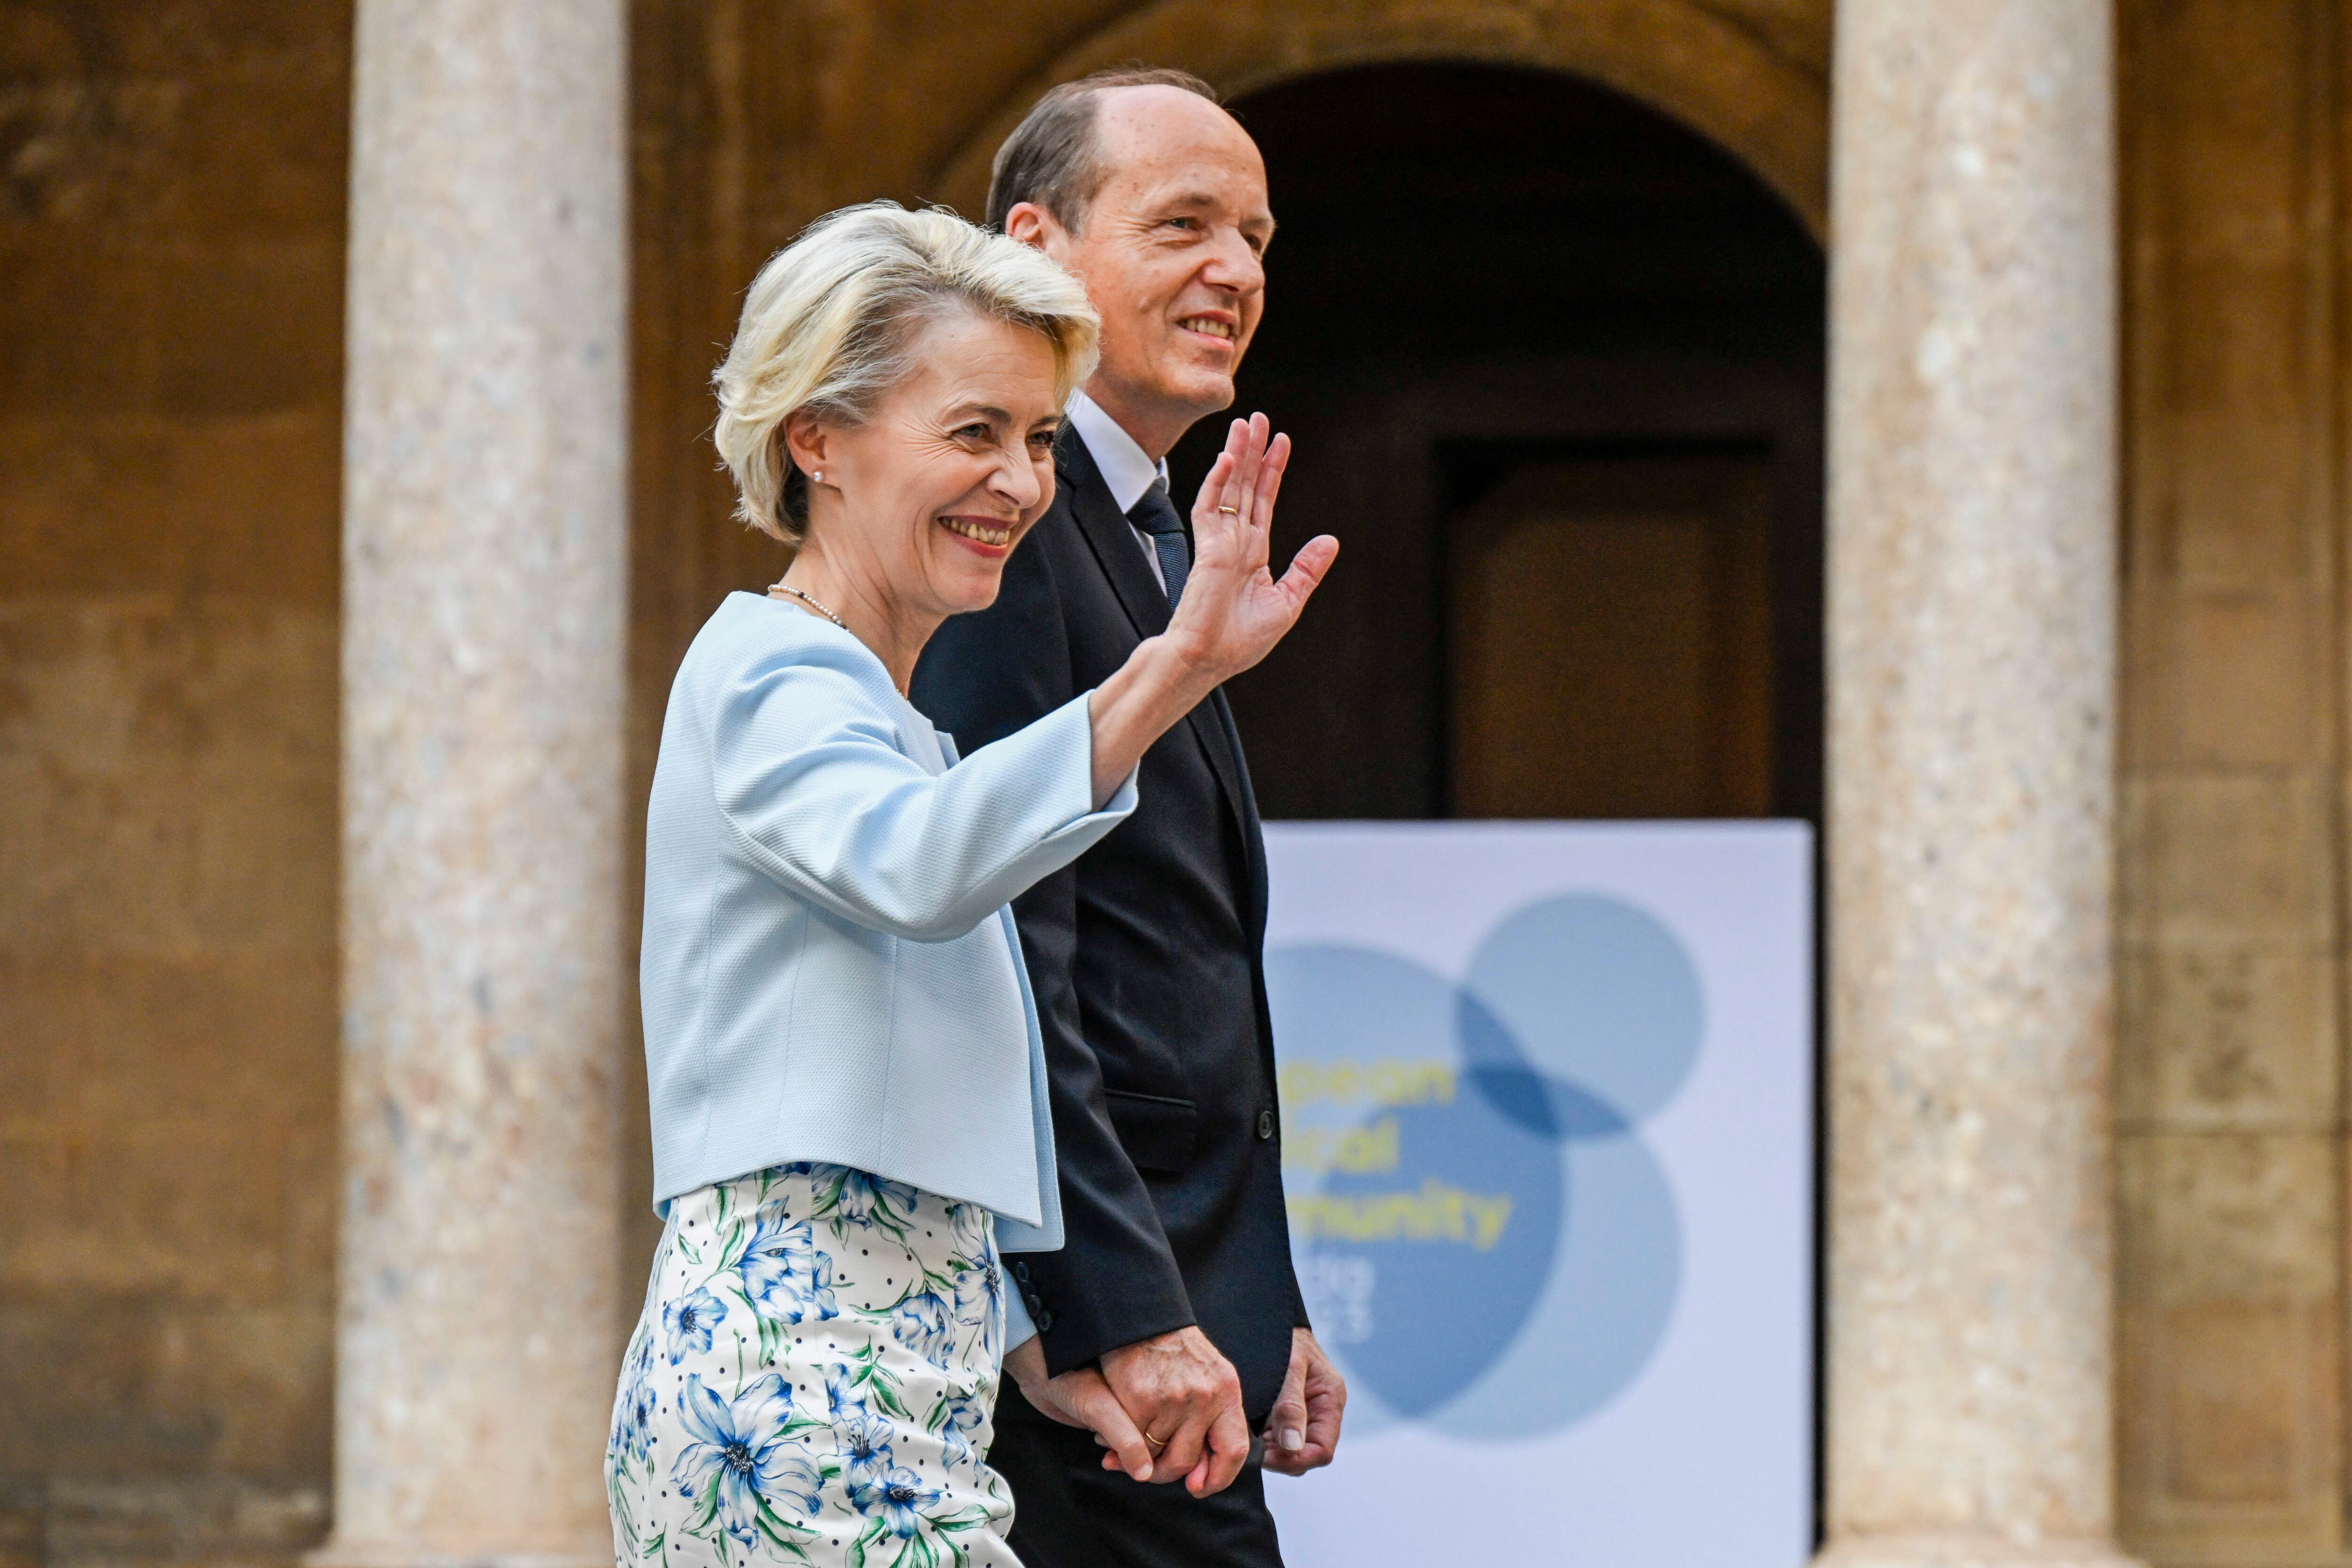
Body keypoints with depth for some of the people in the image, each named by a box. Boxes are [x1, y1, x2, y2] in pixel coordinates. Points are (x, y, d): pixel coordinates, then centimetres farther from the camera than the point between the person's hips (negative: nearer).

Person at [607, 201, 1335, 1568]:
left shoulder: (877, 712, 24)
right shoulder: (772, 675, -7)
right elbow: (916, 867, -32)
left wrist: (1028, 1345, 14)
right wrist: (1170, 671, -40)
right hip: (807, 1411, -10)